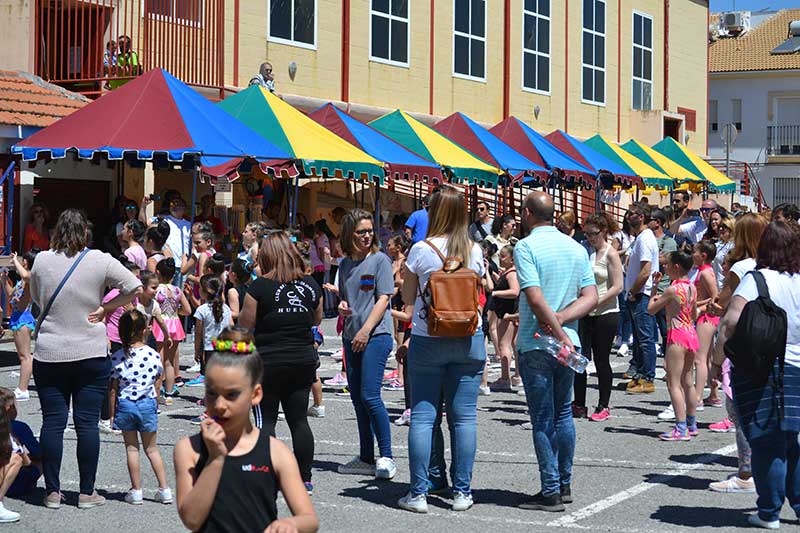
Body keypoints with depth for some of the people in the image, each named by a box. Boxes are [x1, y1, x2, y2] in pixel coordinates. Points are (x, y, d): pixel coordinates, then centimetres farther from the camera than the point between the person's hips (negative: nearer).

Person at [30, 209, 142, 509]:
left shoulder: (42, 261, -2)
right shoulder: (99, 261, -7)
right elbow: (135, 287, -7)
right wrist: (105, 308, 0)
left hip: (49, 355, 1)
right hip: (91, 355, -1)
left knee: (52, 422, 6)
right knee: (87, 423, 3)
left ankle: (52, 492, 9)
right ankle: (87, 493, 8)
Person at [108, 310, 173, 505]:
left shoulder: (117, 357, -10)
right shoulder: (154, 355, -8)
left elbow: (113, 389, -6)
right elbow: (158, 378, 5)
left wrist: (112, 414, 2)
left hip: (125, 405, -1)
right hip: (147, 403, 1)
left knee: (131, 448, 9)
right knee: (151, 448, 12)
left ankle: (136, 491, 11)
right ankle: (164, 489, 11)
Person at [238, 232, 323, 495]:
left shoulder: (260, 287, -12)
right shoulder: (310, 284, 3)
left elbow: (245, 325, -8)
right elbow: (316, 320, 16)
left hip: (268, 361, -4)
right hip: (303, 359, 4)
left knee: (265, 419, 4)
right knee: (299, 419, 10)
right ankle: (304, 479, 13)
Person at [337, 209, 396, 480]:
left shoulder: (380, 259, -3)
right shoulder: (345, 264, 14)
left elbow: (383, 299, -8)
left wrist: (365, 330, -15)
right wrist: (341, 306, 0)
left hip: (376, 335, -6)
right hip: (351, 336, 7)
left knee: (370, 396, -14)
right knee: (357, 399, 8)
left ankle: (386, 457, -7)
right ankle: (366, 458, 16)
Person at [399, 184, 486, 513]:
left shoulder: (421, 251, -6)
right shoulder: (474, 251, 1)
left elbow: (407, 299, 3)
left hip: (427, 341, -2)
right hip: (468, 339, 2)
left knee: (423, 416, 2)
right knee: (464, 416, 5)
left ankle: (419, 492, 1)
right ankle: (462, 490, 7)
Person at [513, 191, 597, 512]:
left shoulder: (526, 247, -11)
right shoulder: (576, 248, 8)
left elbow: (536, 299, -20)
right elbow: (591, 297, 2)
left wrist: (558, 333, -15)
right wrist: (560, 320, -7)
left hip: (536, 345, -6)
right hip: (568, 343, 6)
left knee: (543, 419, -1)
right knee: (563, 414, 16)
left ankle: (551, 492, 2)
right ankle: (564, 485, 23)